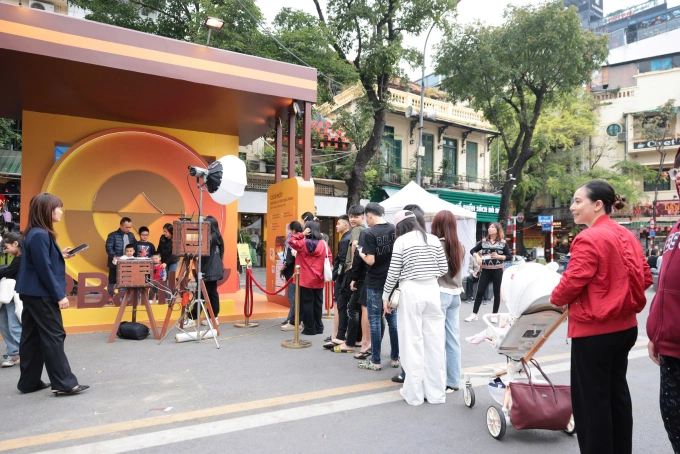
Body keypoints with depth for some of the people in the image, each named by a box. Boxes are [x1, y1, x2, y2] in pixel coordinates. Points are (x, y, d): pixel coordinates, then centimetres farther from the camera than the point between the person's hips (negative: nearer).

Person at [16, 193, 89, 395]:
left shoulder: (37, 233, 11)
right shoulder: (39, 235, -19)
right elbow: (44, 269, -21)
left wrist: (60, 255, 10)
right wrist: (59, 295, -18)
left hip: (32, 293, 10)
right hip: (41, 294, -10)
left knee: (32, 337, 13)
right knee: (54, 336, -5)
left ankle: (29, 382, 22)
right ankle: (64, 383, 0)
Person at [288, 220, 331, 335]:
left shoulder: (302, 243, -8)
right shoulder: (323, 244, -1)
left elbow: (292, 241, 1)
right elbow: (329, 258, 4)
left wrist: (302, 234, -5)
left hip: (305, 279, -3)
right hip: (318, 280, 3)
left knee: (307, 303, 4)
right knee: (317, 303, 12)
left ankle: (310, 328, 7)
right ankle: (319, 327, 20)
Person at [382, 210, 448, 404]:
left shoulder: (401, 241, -4)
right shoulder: (434, 239, 7)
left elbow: (393, 273, -5)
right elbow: (444, 269, 7)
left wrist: (385, 295, 6)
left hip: (411, 291, -4)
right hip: (432, 290, 4)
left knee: (413, 341, 3)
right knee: (435, 340, 9)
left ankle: (414, 393, 12)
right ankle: (436, 392, 18)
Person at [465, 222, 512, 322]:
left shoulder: (502, 243, 1)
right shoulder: (484, 241, 6)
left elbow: (510, 257, 1)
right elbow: (472, 250, 9)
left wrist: (499, 256, -14)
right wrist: (477, 257, -10)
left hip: (497, 270, -1)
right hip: (485, 270, 1)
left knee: (497, 293, 6)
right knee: (480, 291, 0)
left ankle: (495, 315, 17)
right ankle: (474, 314, 5)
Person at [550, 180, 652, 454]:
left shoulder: (589, 238, -20)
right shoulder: (627, 236, 8)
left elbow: (572, 282, -22)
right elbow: (645, 277, 13)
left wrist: (556, 300, -4)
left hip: (594, 329, -9)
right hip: (624, 326, 9)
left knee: (590, 398, 4)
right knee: (616, 392, 21)